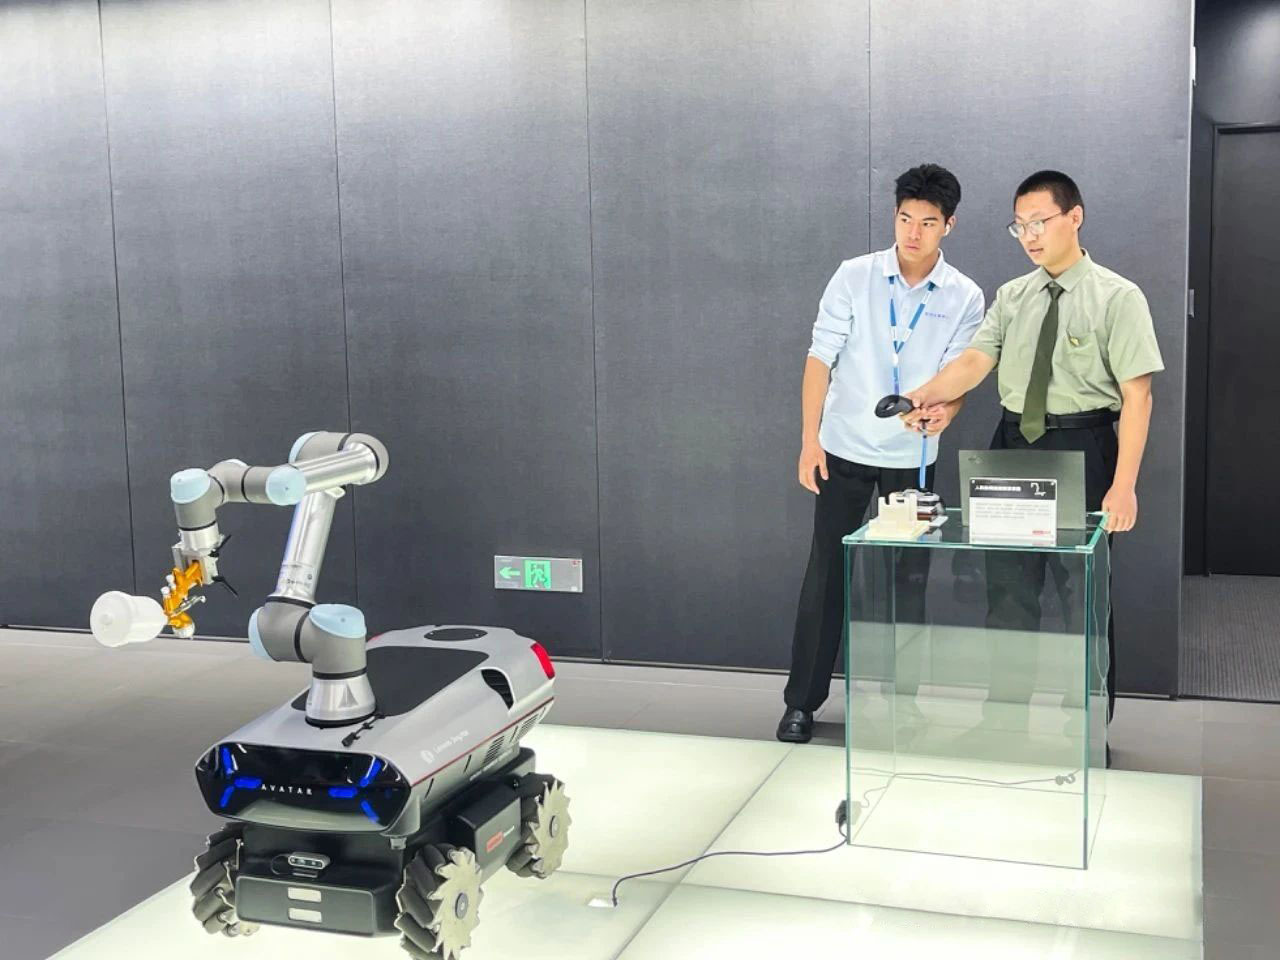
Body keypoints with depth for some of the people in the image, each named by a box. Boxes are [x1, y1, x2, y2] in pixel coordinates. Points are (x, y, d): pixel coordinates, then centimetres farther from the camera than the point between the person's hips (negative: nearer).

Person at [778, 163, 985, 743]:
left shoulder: (965, 298, -3)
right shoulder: (854, 277, -5)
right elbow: (821, 358, -4)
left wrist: (944, 411, -29)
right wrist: (809, 439, -8)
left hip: (911, 456, 1)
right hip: (845, 449, -1)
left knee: (906, 579, 8)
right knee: (826, 573, 4)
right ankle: (802, 700, 13)